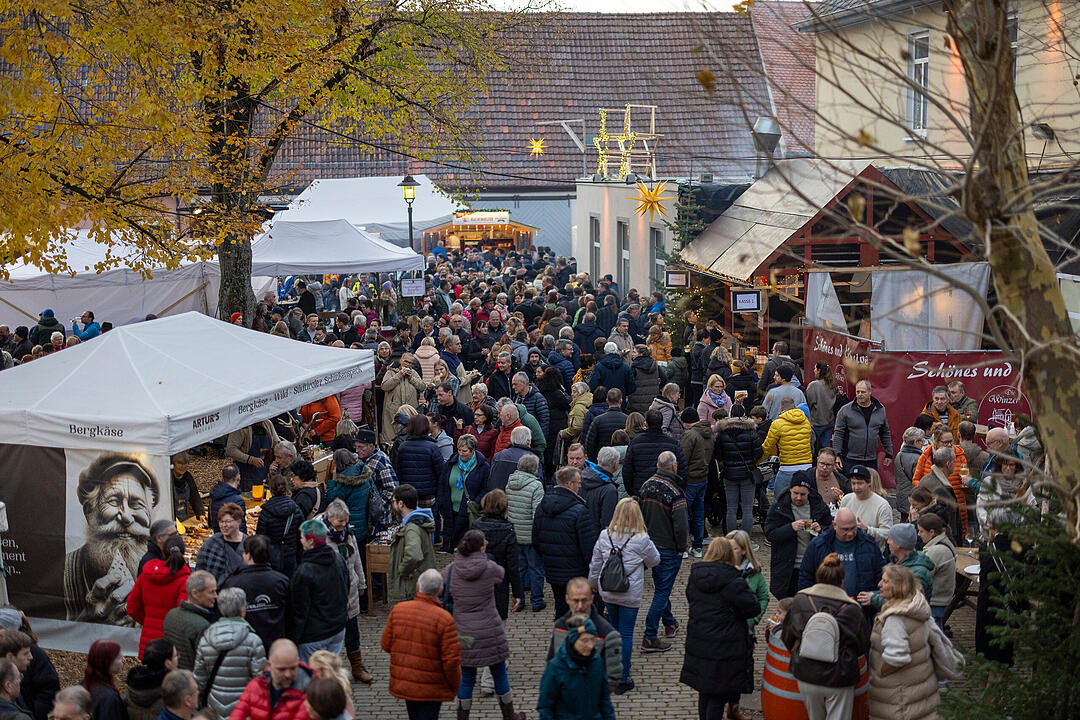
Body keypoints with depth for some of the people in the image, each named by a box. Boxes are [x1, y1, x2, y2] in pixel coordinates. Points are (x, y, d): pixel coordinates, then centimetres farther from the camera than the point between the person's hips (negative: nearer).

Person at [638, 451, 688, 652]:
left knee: (661, 586, 24)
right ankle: (650, 638, -1)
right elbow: (681, 526, -23)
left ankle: (669, 623, 41)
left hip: (649, 544, 7)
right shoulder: (675, 493, -22)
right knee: (662, 591, -1)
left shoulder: (646, 486, -1)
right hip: (668, 549, -7)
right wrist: (681, 549, -8)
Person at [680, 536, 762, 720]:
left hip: (698, 643, 6)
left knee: (704, 690, 18)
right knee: (718, 693, 3)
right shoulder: (733, 582, -18)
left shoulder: (694, 577, 2)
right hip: (725, 647, -6)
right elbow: (754, 608, -11)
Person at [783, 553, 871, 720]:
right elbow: (863, 646, -1)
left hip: (806, 676, 3)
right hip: (838, 680, -3)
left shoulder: (801, 600, -5)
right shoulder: (852, 609, -12)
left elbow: (786, 637, 5)